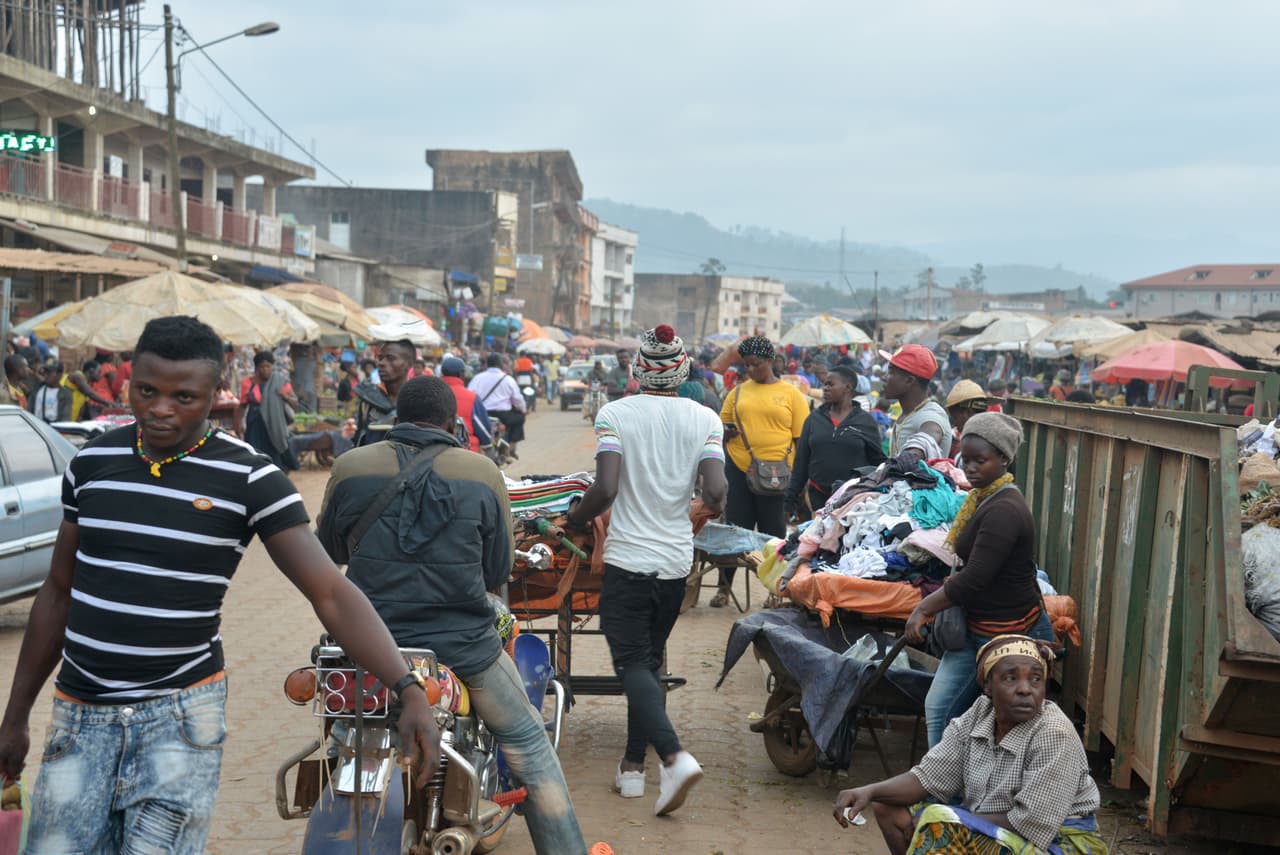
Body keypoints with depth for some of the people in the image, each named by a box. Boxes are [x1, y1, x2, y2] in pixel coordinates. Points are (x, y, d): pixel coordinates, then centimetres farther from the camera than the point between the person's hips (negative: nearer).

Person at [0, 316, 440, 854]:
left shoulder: (249, 479, -10)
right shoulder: (91, 464, 3)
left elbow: (332, 594, -16)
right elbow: (58, 593, 13)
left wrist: (408, 690, -28)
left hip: (180, 711, -4)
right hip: (80, 713, 4)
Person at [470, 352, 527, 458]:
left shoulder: (477, 377, 4)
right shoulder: (508, 379, 2)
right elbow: (518, 400, 7)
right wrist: (523, 410, 28)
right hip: (502, 417, -3)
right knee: (519, 416, 24)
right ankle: (511, 447, 18)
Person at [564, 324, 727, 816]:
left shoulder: (615, 414, -8)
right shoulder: (706, 419, -1)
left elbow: (605, 489, -17)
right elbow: (715, 493, -9)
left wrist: (570, 522, 1)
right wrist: (709, 507, 15)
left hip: (629, 559, -4)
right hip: (677, 561, 4)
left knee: (633, 663, -1)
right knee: (648, 661, 17)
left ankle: (674, 756, -20)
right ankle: (634, 764, 21)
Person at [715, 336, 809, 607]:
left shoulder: (791, 394, 1)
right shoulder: (738, 392, 9)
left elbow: (802, 438, 0)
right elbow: (722, 426, 17)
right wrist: (727, 431, -7)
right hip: (738, 470, 2)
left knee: (773, 533, 6)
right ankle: (724, 587, 17)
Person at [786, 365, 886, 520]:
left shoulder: (866, 421, 1)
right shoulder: (814, 418, 9)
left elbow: (878, 461, 3)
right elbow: (801, 460, 11)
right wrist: (792, 497, 8)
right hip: (819, 496, 3)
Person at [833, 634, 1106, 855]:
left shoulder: (1054, 734, -24)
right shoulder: (979, 714, -5)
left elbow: (1031, 826, -25)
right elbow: (928, 777, -4)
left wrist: (951, 822, -18)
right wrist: (870, 791, -21)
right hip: (989, 828, 7)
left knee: (941, 827, -29)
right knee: (889, 806, 0)